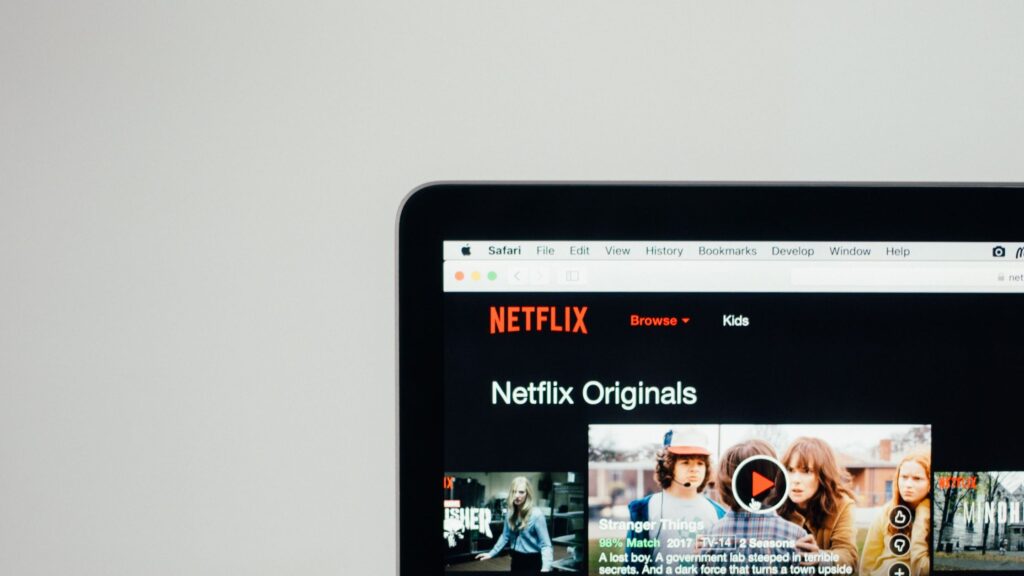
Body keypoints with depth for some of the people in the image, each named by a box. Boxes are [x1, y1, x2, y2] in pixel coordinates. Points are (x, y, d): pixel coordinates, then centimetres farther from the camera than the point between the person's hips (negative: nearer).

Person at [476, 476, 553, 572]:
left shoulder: (536, 515, -19)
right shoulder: (510, 513, 1)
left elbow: (545, 545, -20)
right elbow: (505, 536, 14)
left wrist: (546, 567, -33)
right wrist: (491, 553, 11)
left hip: (532, 561, -6)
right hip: (516, 559, 6)